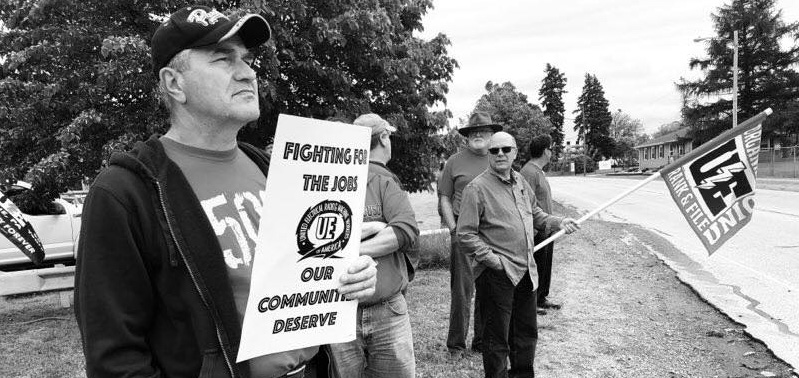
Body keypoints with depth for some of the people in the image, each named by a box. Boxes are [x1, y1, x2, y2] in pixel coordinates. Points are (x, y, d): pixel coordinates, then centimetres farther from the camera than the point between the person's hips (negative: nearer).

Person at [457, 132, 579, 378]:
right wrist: (492, 259, -17)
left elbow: (536, 215, 26)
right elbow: (466, 234, -15)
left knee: (527, 332, 21)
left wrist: (558, 222, 10)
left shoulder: (520, 183, 10)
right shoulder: (477, 188, -13)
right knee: (497, 338, 5)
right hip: (496, 274, -7)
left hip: (526, 272, 7)